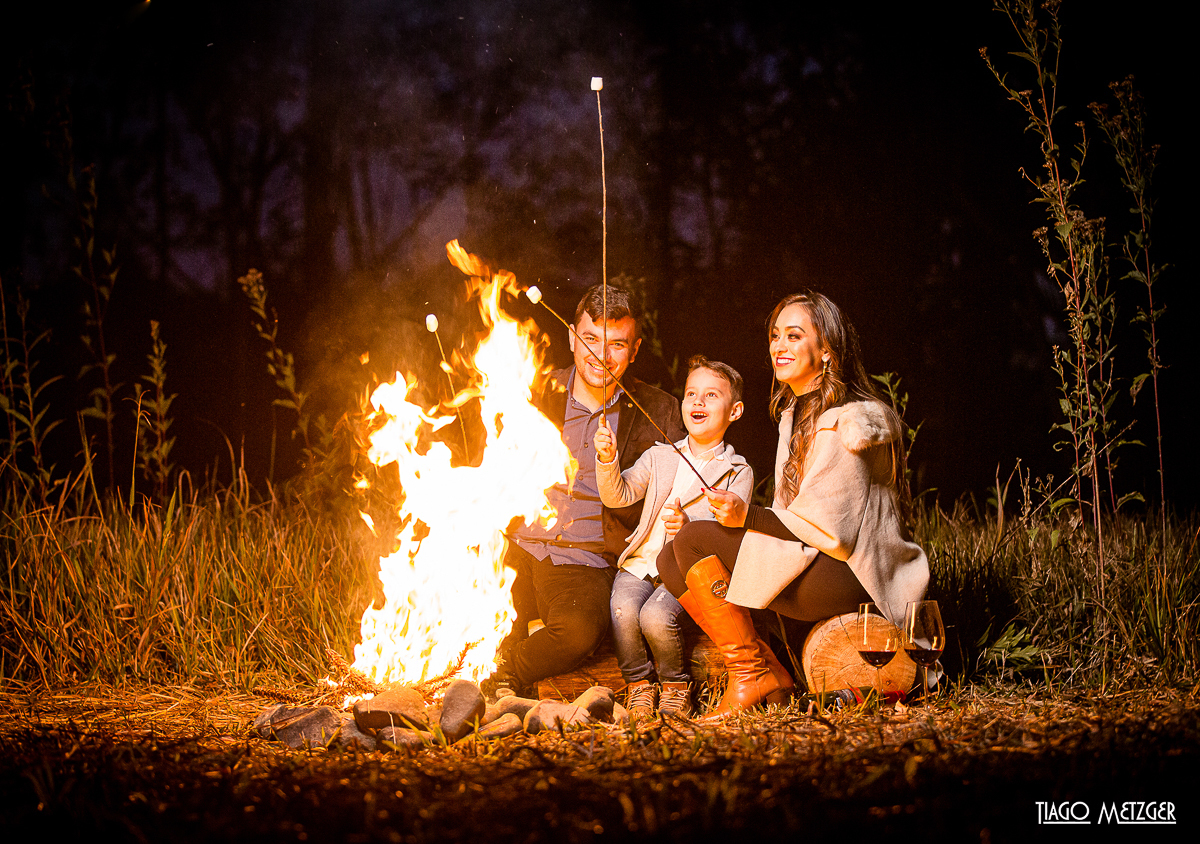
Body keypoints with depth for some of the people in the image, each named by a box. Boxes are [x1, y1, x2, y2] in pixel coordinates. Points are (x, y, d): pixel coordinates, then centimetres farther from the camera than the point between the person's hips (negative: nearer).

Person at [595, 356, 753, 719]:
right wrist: (607, 459, -15)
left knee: (656, 616, -30)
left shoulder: (738, 472, 5)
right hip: (640, 562, 3)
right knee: (622, 612, -27)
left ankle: (675, 685, -2)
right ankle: (638, 685, -1)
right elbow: (618, 495, 5)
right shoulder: (659, 457, 17)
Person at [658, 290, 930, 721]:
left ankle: (752, 673, -9)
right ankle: (771, 673, -3)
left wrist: (749, 516, -21)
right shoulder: (795, 413, 17)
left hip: (849, 577, -10)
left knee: (695, 539, -20)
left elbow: (832, 529, -20)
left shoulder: (846, 422, -13)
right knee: (672, 564, -1)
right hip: (805, 563, 10)